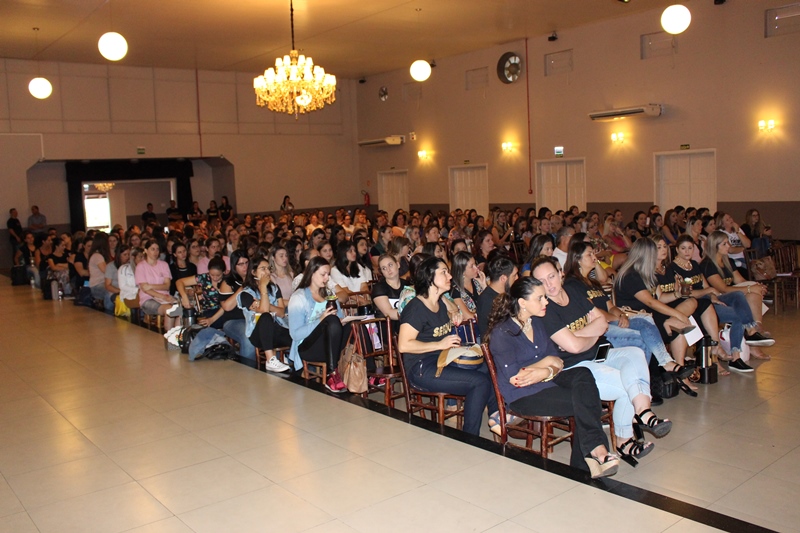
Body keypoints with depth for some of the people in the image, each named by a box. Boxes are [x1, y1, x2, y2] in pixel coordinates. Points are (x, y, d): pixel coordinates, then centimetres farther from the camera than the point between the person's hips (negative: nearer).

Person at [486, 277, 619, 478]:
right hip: (523, 395, -7)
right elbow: (513, 378, -18)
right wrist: (545, 362, -10)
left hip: (545, 382, 7)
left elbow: (558, 362, 7)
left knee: (583, 374, -24)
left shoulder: (537, 323, 11)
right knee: (583, 402, -25)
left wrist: (545, 373, -16)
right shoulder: (502, 333, -11)